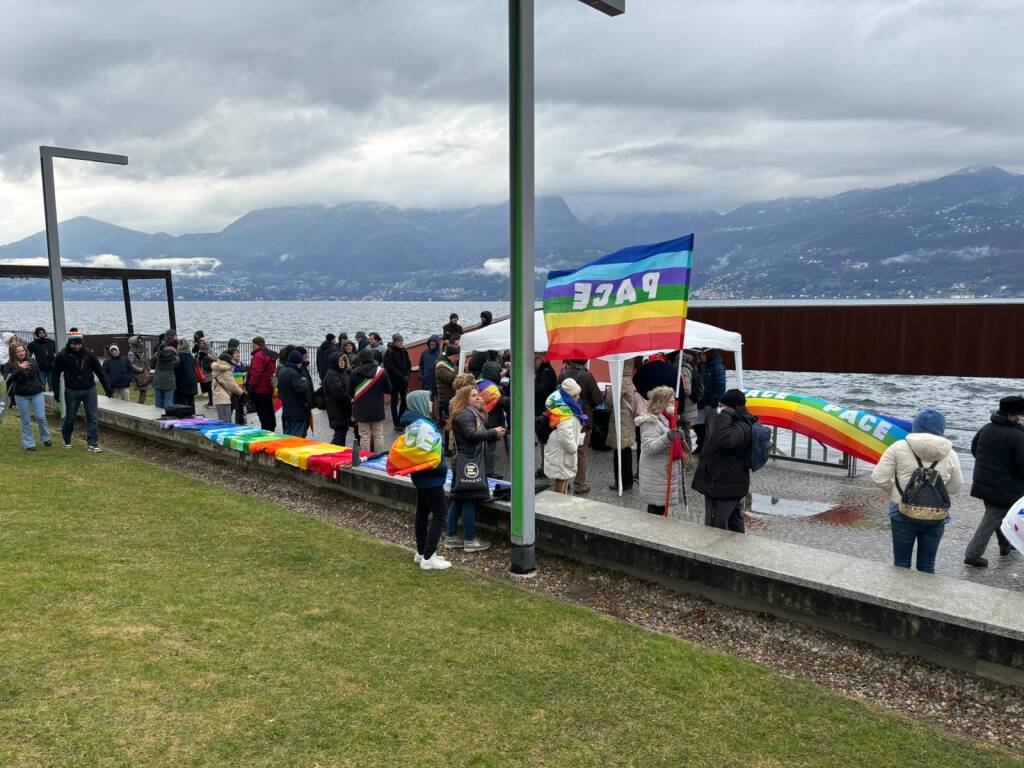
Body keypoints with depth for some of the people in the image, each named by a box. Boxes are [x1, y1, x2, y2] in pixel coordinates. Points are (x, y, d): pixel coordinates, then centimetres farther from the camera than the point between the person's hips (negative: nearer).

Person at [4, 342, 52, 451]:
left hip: (37, 393, 1)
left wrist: (42, 386, 14)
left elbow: (38, 374, 12)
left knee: (41, 417, -2)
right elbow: (7, 379, -24)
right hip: (21, 396, -1)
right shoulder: (9, 365, -8)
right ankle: (28, 444, 15)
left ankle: (46, 438, 20)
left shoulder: (32, 360, -1)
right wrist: (19, 369, -32)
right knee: (26, 421, 6)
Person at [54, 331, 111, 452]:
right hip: (72, 391, -1)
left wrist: (107, 387, 3)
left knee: (93, 417, -4)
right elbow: (56, 373, 0)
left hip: (89, 389, 1)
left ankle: (93, 444, -2)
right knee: (70, 416, 11)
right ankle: (67, 440, 34)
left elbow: (99, 371, 3)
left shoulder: (88, 354, -3)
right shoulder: (62, 356, -8)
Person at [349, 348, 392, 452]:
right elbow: (389, 390, 2)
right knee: (378, 435, 9)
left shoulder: (355, 373, -8)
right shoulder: (381, 371, -7)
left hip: (361, 409, 0)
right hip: (377, 409, 0)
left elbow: (350, 392, -1)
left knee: (364, 436, 6)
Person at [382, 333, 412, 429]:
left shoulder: (404, 351, 7)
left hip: (404, 381, 5)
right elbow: (391, 368, -16)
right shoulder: (389, 352, -10)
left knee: (404, 401, 6)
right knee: (395, 402, 2)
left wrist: (407, 376, -7)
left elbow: (409, 364, 10)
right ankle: (396, 424, 6)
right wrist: (403, 377, -16)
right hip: (394, 381, -5)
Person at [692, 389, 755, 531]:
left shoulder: (741, 427, -23)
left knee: (715, 528, -6)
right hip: (733, 485, 11)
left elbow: (723, 439, -43)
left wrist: (723, 416, -33)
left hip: (722, 486, -11)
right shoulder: (739, 422, 11)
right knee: (734, 522, 23)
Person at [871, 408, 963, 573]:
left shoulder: (899, 447, -8)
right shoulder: (950, 454, 0)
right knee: (927, 565, 14)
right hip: (935, 516, 2)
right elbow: (955, 487, 12)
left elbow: (878, 478, -8)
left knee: (901, 563, 9)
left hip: (904, 514, -2)